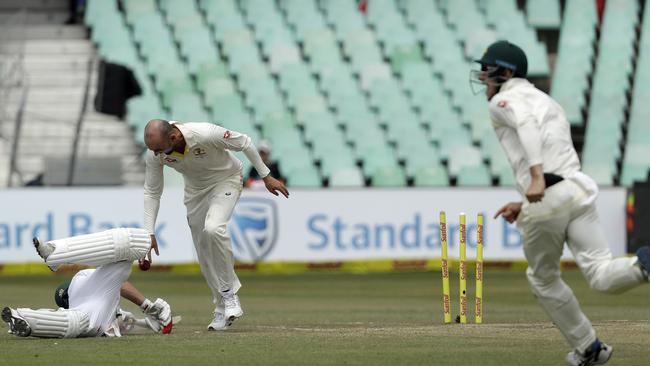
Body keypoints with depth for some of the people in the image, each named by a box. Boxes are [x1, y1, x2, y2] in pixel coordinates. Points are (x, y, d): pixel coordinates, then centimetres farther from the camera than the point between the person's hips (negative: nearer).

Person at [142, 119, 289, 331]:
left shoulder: (206, 135, -38)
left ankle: (230, 295, -17)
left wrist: (266, 176, -13)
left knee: (213, 229, -31)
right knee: (204, 254, 1)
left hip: (226, 180, -5)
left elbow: (244, 143, -21)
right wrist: (149, 233, -15)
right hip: (195, 189, 5)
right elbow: (152, 192, -9)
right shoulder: (154, 154, -24)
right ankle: (223, 310, 14)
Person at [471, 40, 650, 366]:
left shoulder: (503, 101, 6)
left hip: (546, 203, -6)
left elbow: (526, 122, -18)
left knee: (543, 278, 18)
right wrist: (524, 205, 35)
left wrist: (536, 177, -29)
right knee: (601, 275, -8)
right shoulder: (548, 102, 31)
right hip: (579, 190, 6)